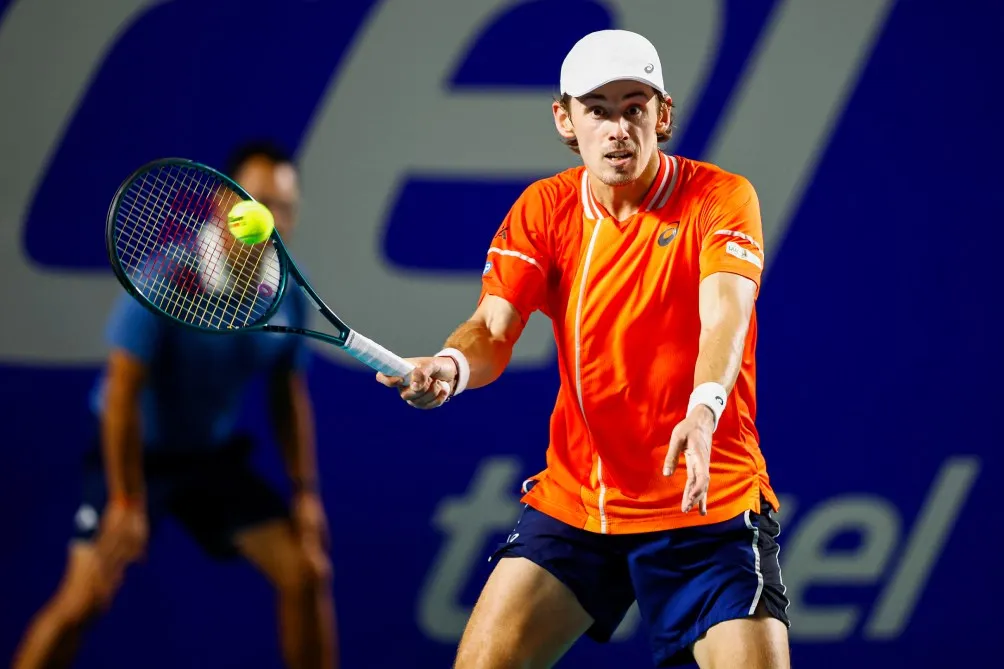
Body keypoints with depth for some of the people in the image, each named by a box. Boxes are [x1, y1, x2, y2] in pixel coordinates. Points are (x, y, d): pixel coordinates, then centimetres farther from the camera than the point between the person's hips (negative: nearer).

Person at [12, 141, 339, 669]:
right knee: (85, 597, -16)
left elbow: (291, 397, 6)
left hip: (216, 456, 5)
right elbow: (123, 391, -24)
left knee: (306, 572, -2)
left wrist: (306, 494, 4)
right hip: (138, 453, -5)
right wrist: (127, 504, -24)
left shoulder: (286, 294, -7)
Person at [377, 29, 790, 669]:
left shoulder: (720, 197, -10)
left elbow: (724, 315, -26)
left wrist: (704, 409, -46)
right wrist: (452, 366, -32)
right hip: (573, 500, 3)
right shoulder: (545, 208, 1)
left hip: (708, 504, -3)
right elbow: (493, 330, -8)